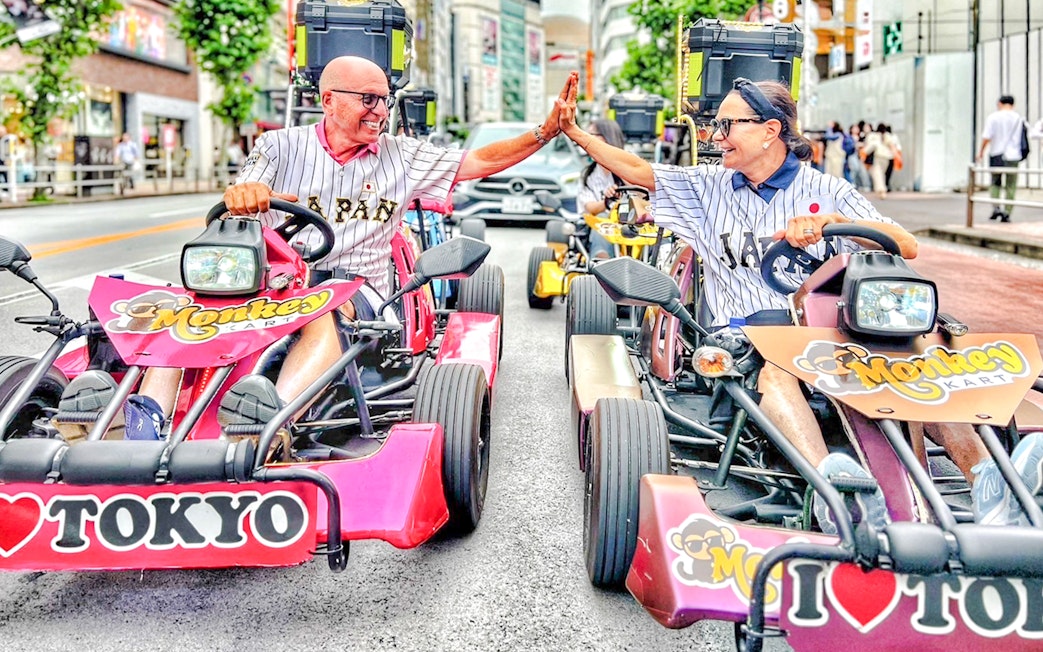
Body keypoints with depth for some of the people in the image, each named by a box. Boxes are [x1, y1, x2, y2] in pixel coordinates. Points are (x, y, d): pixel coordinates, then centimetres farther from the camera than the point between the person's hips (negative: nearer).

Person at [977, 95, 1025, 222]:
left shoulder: (993, 117, -4)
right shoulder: (1018, 118, 2)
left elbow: (987, 137, -9)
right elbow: (1022, 138, 3)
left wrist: (981, 152, 2)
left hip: (996, 154, -1)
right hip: (1012, 155, 1)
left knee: (995, 183, 15)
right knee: (1010, 186, 6)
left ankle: (996, 207, -1)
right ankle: (1007, 213, 5)